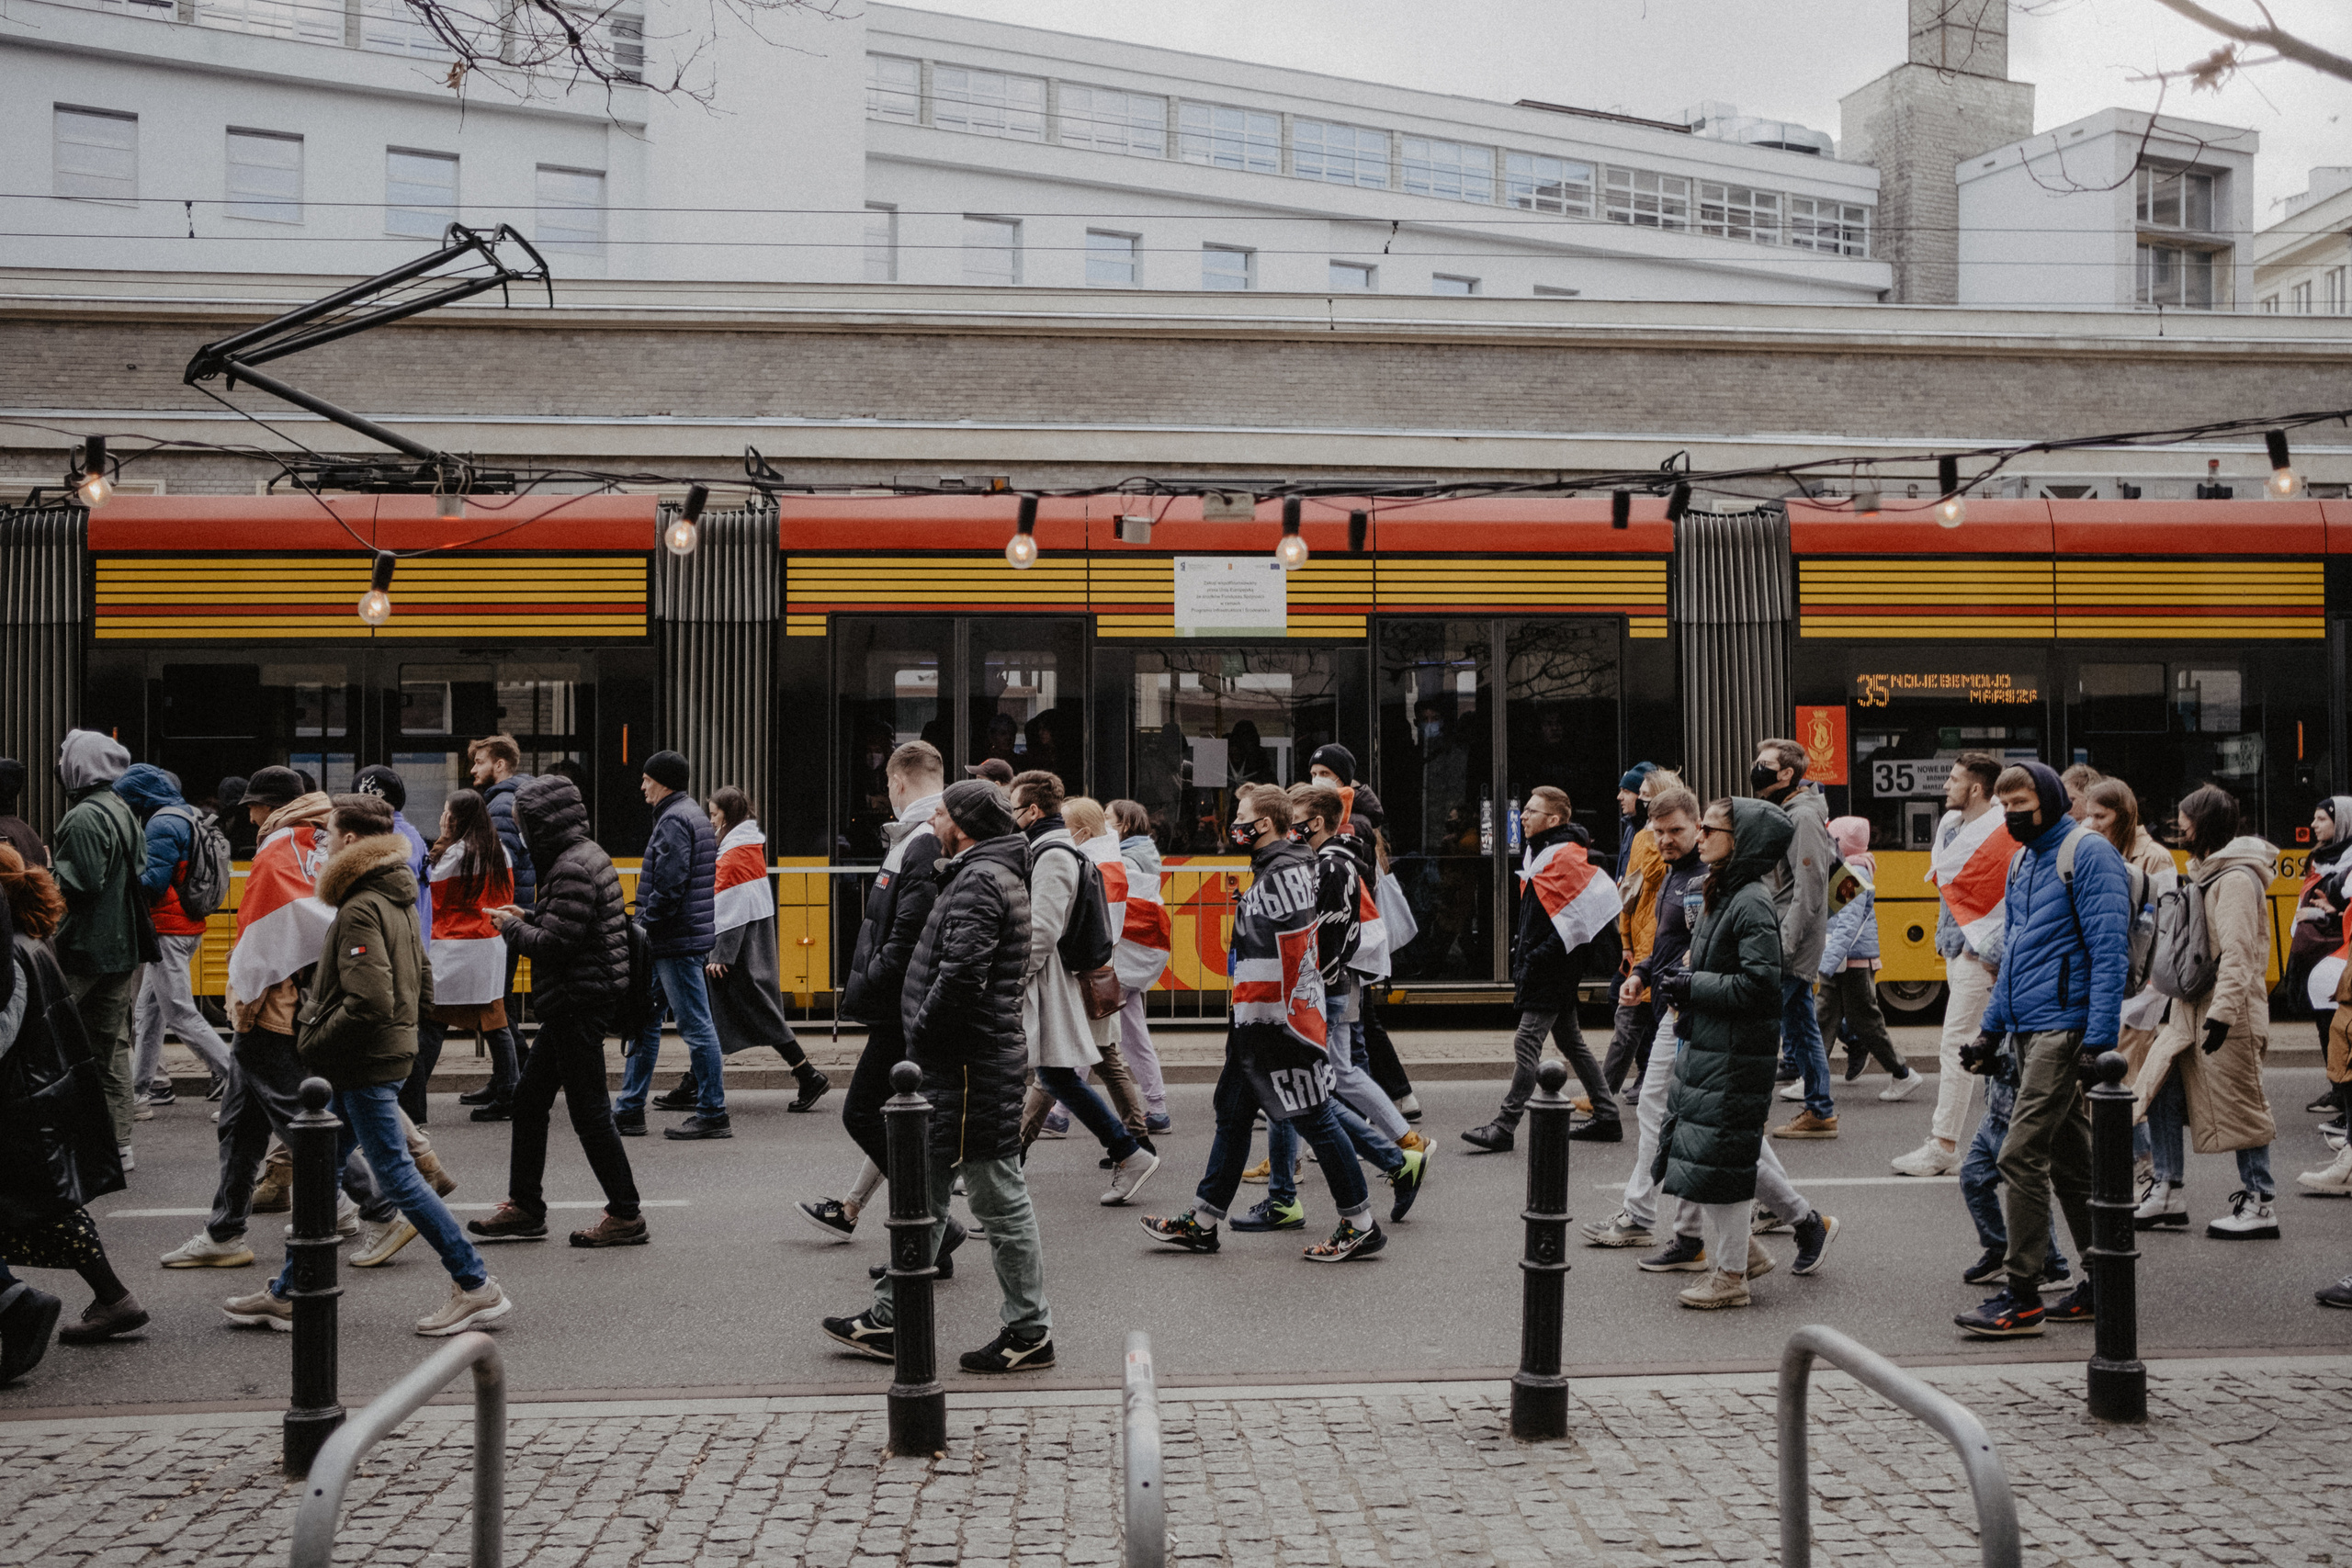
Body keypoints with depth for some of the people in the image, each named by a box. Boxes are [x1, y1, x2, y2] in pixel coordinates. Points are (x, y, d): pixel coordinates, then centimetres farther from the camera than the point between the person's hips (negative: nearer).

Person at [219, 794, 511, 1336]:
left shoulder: (360, 910, -18)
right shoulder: (397, 900, 11)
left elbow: (369, 1003, -26)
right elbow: (423, 988, 17)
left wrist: (314, 1043, -14)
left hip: (363, 1068, -10)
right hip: (389, 1053, 10)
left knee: (396, 1174, -4)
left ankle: (475, 1286, 0)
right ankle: (288, 1295, 24)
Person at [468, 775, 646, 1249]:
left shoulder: (572, 868, -19)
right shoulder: (588, 855, 13)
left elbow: (555, 943, -23)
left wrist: (510, 928, -7)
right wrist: (528, 916, 10)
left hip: (578, 1000, -11)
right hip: (573, 1001, 11)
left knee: (588, 1110, -3)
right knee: (528, 1097, 16)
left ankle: (626, 1214, 5)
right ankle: (524, 1209, 24)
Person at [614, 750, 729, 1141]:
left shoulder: (674, 821, -14)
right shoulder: (693, 815, 18)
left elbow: (669, 886, -23)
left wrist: (644, 927, -14)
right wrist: (645, 928, 20)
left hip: (678, 942, -11)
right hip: (670, 943, 11)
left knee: (696, 1027, -5)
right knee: (644, 1021, 14)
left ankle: (713, 1115, 0)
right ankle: (630, 1110, 20)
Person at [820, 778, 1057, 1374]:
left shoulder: (980, 880, -16)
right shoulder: (987, 874, 18)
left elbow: (960, 975, -25)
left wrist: (920, 1042, -14)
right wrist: (924, 1051, 16)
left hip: (973, 1066, -11)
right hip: (956, 1066, 11)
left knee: (999, 1197, -2)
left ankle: (1030, 1332, 6)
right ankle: (891, 1320, 24)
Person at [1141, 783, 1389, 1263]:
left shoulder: (1286, 872, -16)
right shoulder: (1269, 871, 18)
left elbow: (1293, 952, -23)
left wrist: (1283, 1015, -23)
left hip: (1282, 1023, -11)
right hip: (1255, 1023, 11)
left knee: (1313, 1119, -4)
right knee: (1232, 1112, 13)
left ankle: (1361, 1226, 6)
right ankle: (1203, 1222, 21)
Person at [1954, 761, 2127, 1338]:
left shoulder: (2087, 853, -9)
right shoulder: (2022, 859, 18)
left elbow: (2109, 952, -15)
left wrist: (2099, 1041, -21)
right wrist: (1991, 1028, 19)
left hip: (2064, 1028, -9)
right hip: (2030, 1030, 9)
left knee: (2021, 1156, -10)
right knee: (2070, 1161, 13)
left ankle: (2023, 1298, -5)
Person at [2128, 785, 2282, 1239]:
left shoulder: (2236, 878, -15)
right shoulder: (2208, 871, 17)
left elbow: (2238, 952, -21)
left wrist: (2223, 1011, -26)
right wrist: (2177, 999, 23)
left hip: (2228, 1013, -10)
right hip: (2192, 1008, 10)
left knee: (2240, 1106, -1)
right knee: (2159, 1092, 7)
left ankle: (2259, 1204, 9)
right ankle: (2168, 1194, 14)